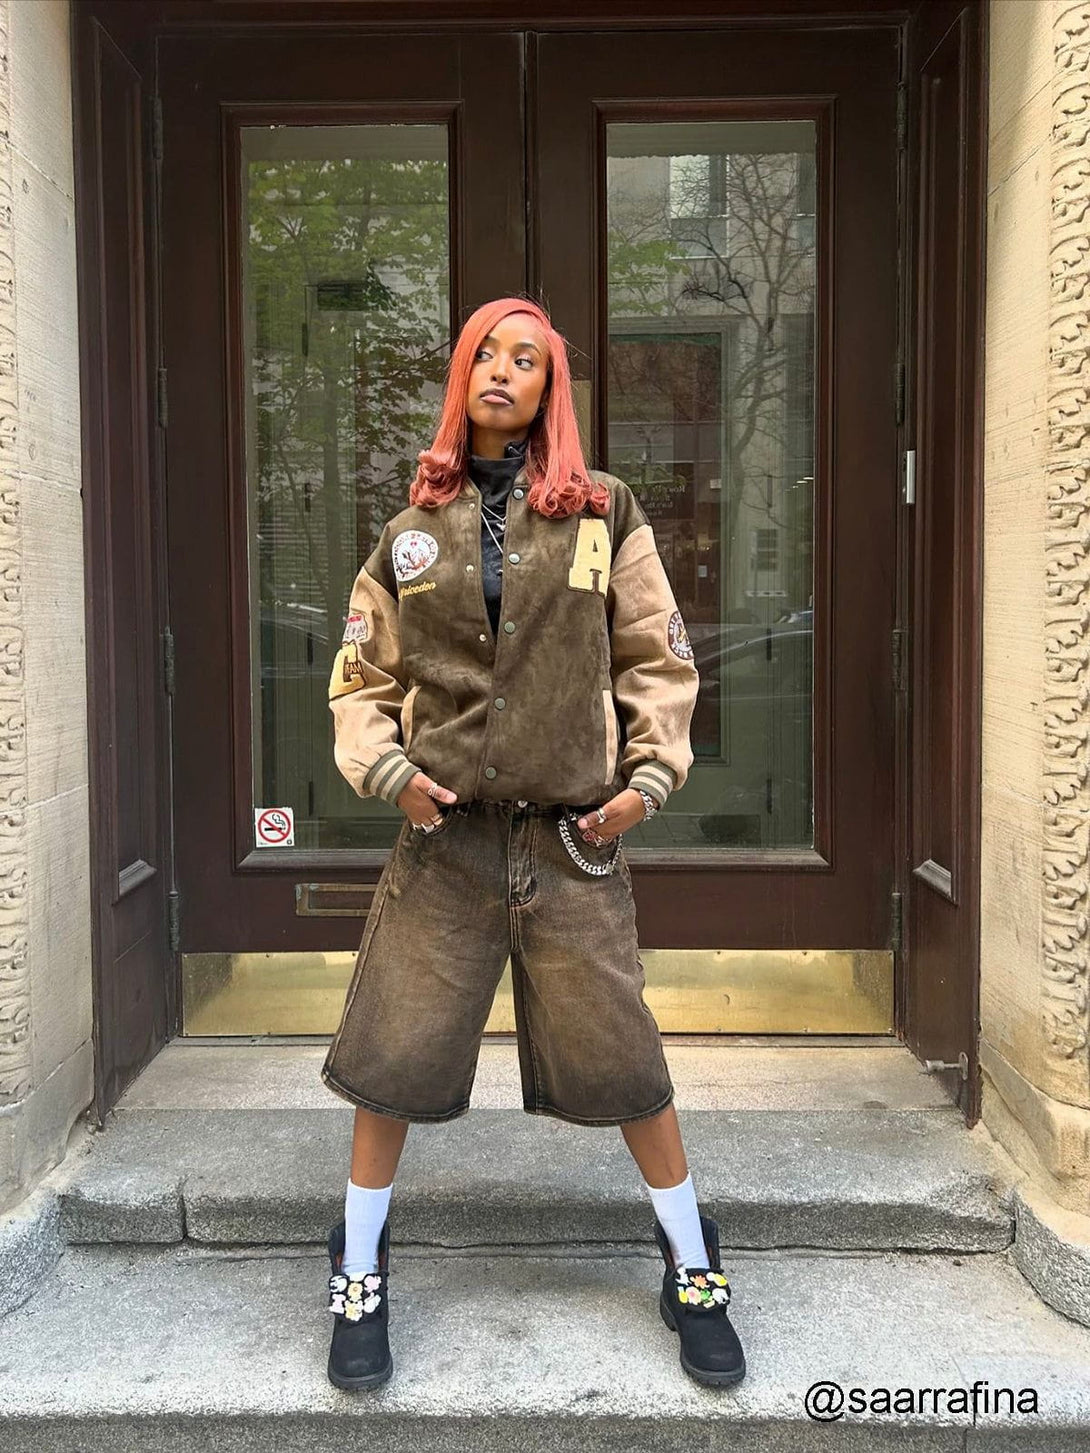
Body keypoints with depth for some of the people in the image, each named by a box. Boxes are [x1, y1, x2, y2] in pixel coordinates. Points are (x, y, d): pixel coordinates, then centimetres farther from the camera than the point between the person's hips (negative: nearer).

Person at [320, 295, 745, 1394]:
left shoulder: (604, 514, 4)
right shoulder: (413, 530, 7)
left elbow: (659, 658, 7)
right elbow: (361, 678, 12)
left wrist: (651, 772, -3)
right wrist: (387, 769, -4)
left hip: (573, 838, -1)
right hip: (444, 834, 2)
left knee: (623, 1059, 4)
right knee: (390, 1058, 3)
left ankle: (694, 1272, 26)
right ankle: (360, 1278, 26)